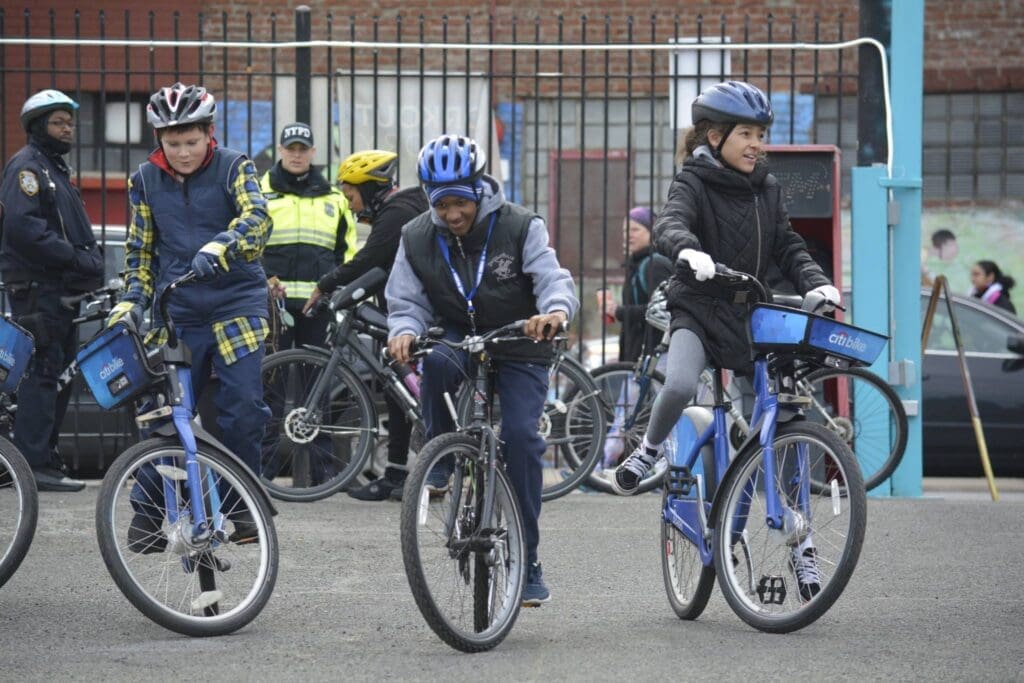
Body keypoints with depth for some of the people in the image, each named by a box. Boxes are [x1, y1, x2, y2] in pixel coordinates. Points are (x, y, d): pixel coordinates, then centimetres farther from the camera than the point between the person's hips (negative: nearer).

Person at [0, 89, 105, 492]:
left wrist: (90, 265, 8)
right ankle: (34, 464, -13)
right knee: (43, 371, -12)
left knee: (58, 375, 10)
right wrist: (77, 257, -21)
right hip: (37, 288, -10)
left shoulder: (55, 169, 23)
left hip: (60, 288, 10)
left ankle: (46, 461, 15)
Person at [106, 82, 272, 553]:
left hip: (236, 302, -2)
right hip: (177, 310, 2)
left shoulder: (233, 167, -4)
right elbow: (140, 251, 14)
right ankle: (146, 511, 7)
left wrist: (219, 248, -40)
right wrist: (131, 302, -1)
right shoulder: (145, 181, 5)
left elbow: (257, 218, -22)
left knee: (243, 407, -7)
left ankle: (240, 504, 9)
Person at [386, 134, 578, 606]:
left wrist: (556, 310, -46)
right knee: (435, 360, -36)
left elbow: (553, 279, -21)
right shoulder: (417, 239, -4)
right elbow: (408, 302, -3)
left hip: (519, 351, -1)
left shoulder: (520, 227, -12)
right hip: (457, 338, 1)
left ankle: (527, 562, -9)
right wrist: (404, 331, -28)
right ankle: (441, 463, -12)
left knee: (521, 435, -20)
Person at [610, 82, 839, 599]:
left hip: (752, 317, 4)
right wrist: (689, 251, -48)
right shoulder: (693, 183, -6)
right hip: (698, 311, -4)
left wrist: (816, 282, -11)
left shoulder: (766, 189, 10)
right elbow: (668, 226, -25)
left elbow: (788, 247, 9)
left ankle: (800, 541, 9)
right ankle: (649, 451, -3)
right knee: (679, 386, -36)